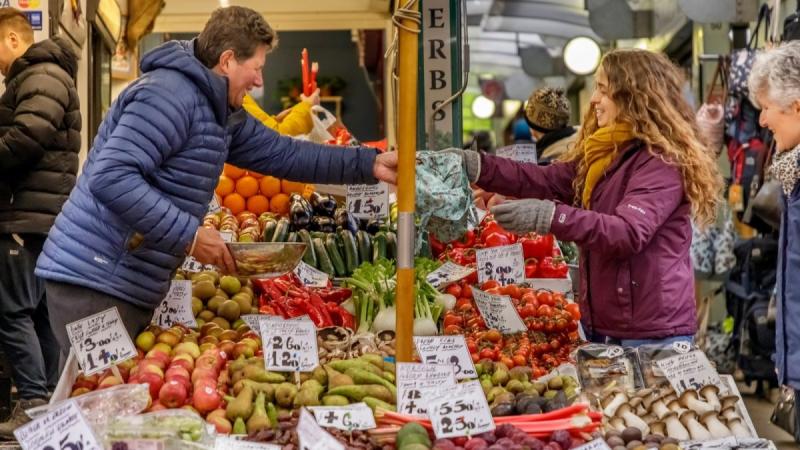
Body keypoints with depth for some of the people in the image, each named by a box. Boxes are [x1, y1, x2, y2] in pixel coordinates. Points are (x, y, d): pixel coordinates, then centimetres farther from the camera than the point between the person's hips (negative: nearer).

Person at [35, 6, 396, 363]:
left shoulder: (223, 115, 15)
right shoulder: (169, 95, -17)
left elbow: (281, 154, 24)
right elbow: (111, 178, -26)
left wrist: (369, 165, 19)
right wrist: (189, 235, -23)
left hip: (132, 290, 10)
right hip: (94, 285, -10)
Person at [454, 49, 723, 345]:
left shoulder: (662, 162, -15)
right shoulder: (602, 155, 14)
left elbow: (629, 233, -27)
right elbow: (544, 180, 7)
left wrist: (550, 217, -36)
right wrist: (474, 166, -4)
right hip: (601, 326, 9)